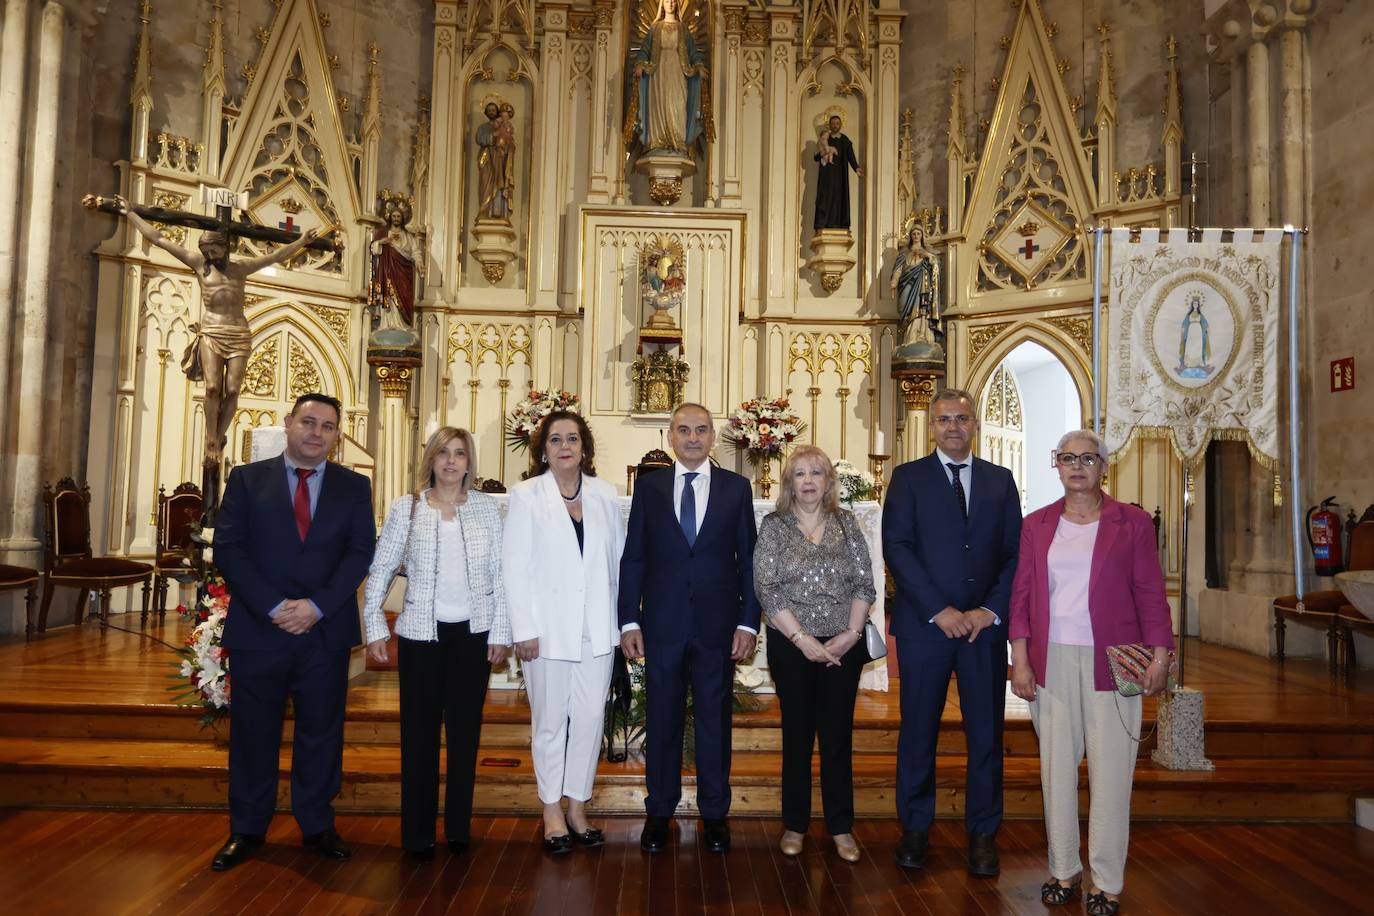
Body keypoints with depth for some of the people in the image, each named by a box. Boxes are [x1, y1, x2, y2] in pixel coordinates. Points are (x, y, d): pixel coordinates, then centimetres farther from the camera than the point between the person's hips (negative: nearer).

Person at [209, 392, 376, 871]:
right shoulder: (246, 478, 4)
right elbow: (228, 549, -4)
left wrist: (317, 606, -14)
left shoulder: (354, 486, 6)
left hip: (325, 631, 1)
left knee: (321, 733, 9)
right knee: (253, 734, 10)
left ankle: (317, 825, 25)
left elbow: (360, 553, -2)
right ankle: (246, 829, 27)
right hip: (257, 629, 0)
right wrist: (273, 607, -14)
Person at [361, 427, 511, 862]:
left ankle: (458, 827, 24)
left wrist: (500, 631, 0)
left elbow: (499, 574, 3)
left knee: (465, 730, 9)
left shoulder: (487, 507, 2)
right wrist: (375, 628, -2)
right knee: (419, 732, 6)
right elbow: (380, 571, 3)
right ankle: (418, 833, 20)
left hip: (474, 632, 1)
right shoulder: (406, 508, 0)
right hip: (422, 632, -1)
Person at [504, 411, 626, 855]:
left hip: (596, 627, 2)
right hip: (549, 626, -2)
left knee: (590, 717, 6)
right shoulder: (526, 495, -2)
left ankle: (577, 806, 22)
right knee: (550, 721, 8)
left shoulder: (604, 494, 5)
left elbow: (618, 559, 8)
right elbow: (516, 567, -4)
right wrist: (524, 630, -9)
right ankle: (553, 812, 23)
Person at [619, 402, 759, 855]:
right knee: (662, 720, 10)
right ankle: (659, 812, 26)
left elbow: (748, 560, 3)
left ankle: (714, 813, 26)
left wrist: (748, 622, -3)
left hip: (717, 625, 0)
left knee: (715, 721, 10)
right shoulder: (649, 486, 3)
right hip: (662, 624, 0)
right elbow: (632, 558, 3)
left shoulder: (736, 487, 3)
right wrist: (629, 621, -2)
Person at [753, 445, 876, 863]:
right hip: (791, 645, -1)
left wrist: (851, 633, -9)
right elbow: (766, 588, -8)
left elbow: (864, 584, 3)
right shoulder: (773, 526, -1)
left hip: (843, 645, 1)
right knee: (797, 735, 9)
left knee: (838, 735, 8)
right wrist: (802, 638, -12)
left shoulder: (847, 523, 5)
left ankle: (841, 827, 21)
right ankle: (794, 824, 22)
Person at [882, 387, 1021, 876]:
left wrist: (992, 611, -7)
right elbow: (896, 547, -6)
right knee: (918, 730, 6)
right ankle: (915, 828, 22)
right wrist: (939, 610, -13)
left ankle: (982, 833, 22)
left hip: (985, 625, 2)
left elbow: (1015, 552, 6)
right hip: (924, 623, -2)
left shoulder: (1000, 480, 11)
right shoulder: (909, 477, 3)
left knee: (986, 731, 8)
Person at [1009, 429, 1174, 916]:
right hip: (1052, 659, 2)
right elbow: (1022, 594, 6)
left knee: (1110, 770, 3)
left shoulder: (1132, 522, 2)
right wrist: (1020, 660, 0)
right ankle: (1064, 870, 23)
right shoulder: (1037, 525, 7)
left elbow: (1150, 592, 1)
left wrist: (1160, 655, -6)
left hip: (1111, 661, -2)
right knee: (1056, 766, 8)